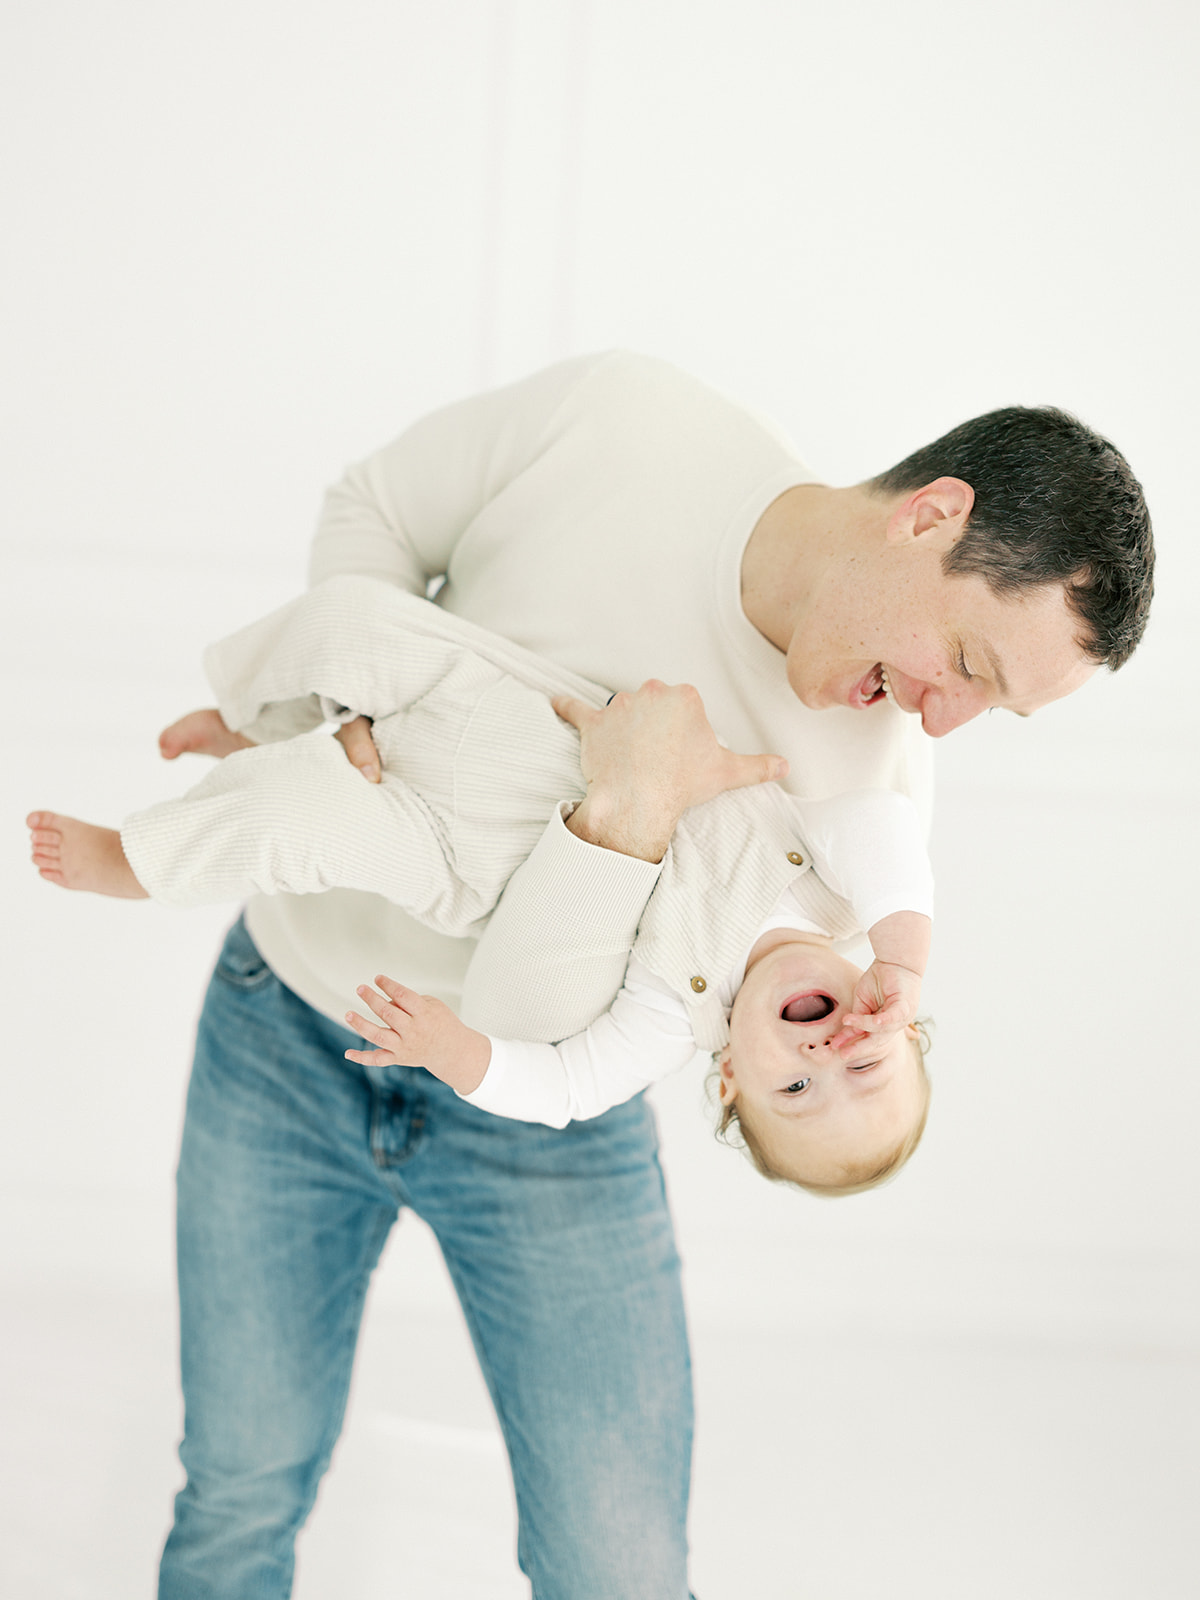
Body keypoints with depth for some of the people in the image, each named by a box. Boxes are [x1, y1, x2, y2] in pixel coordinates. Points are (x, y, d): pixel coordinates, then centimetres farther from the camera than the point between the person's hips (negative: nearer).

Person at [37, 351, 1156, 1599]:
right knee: (243, 1491, 13)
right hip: (288, 1035, 1)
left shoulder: (866, 777, -20)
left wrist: (627, 829, -38)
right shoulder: (615, 417, -21)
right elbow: (377, 513, -1)